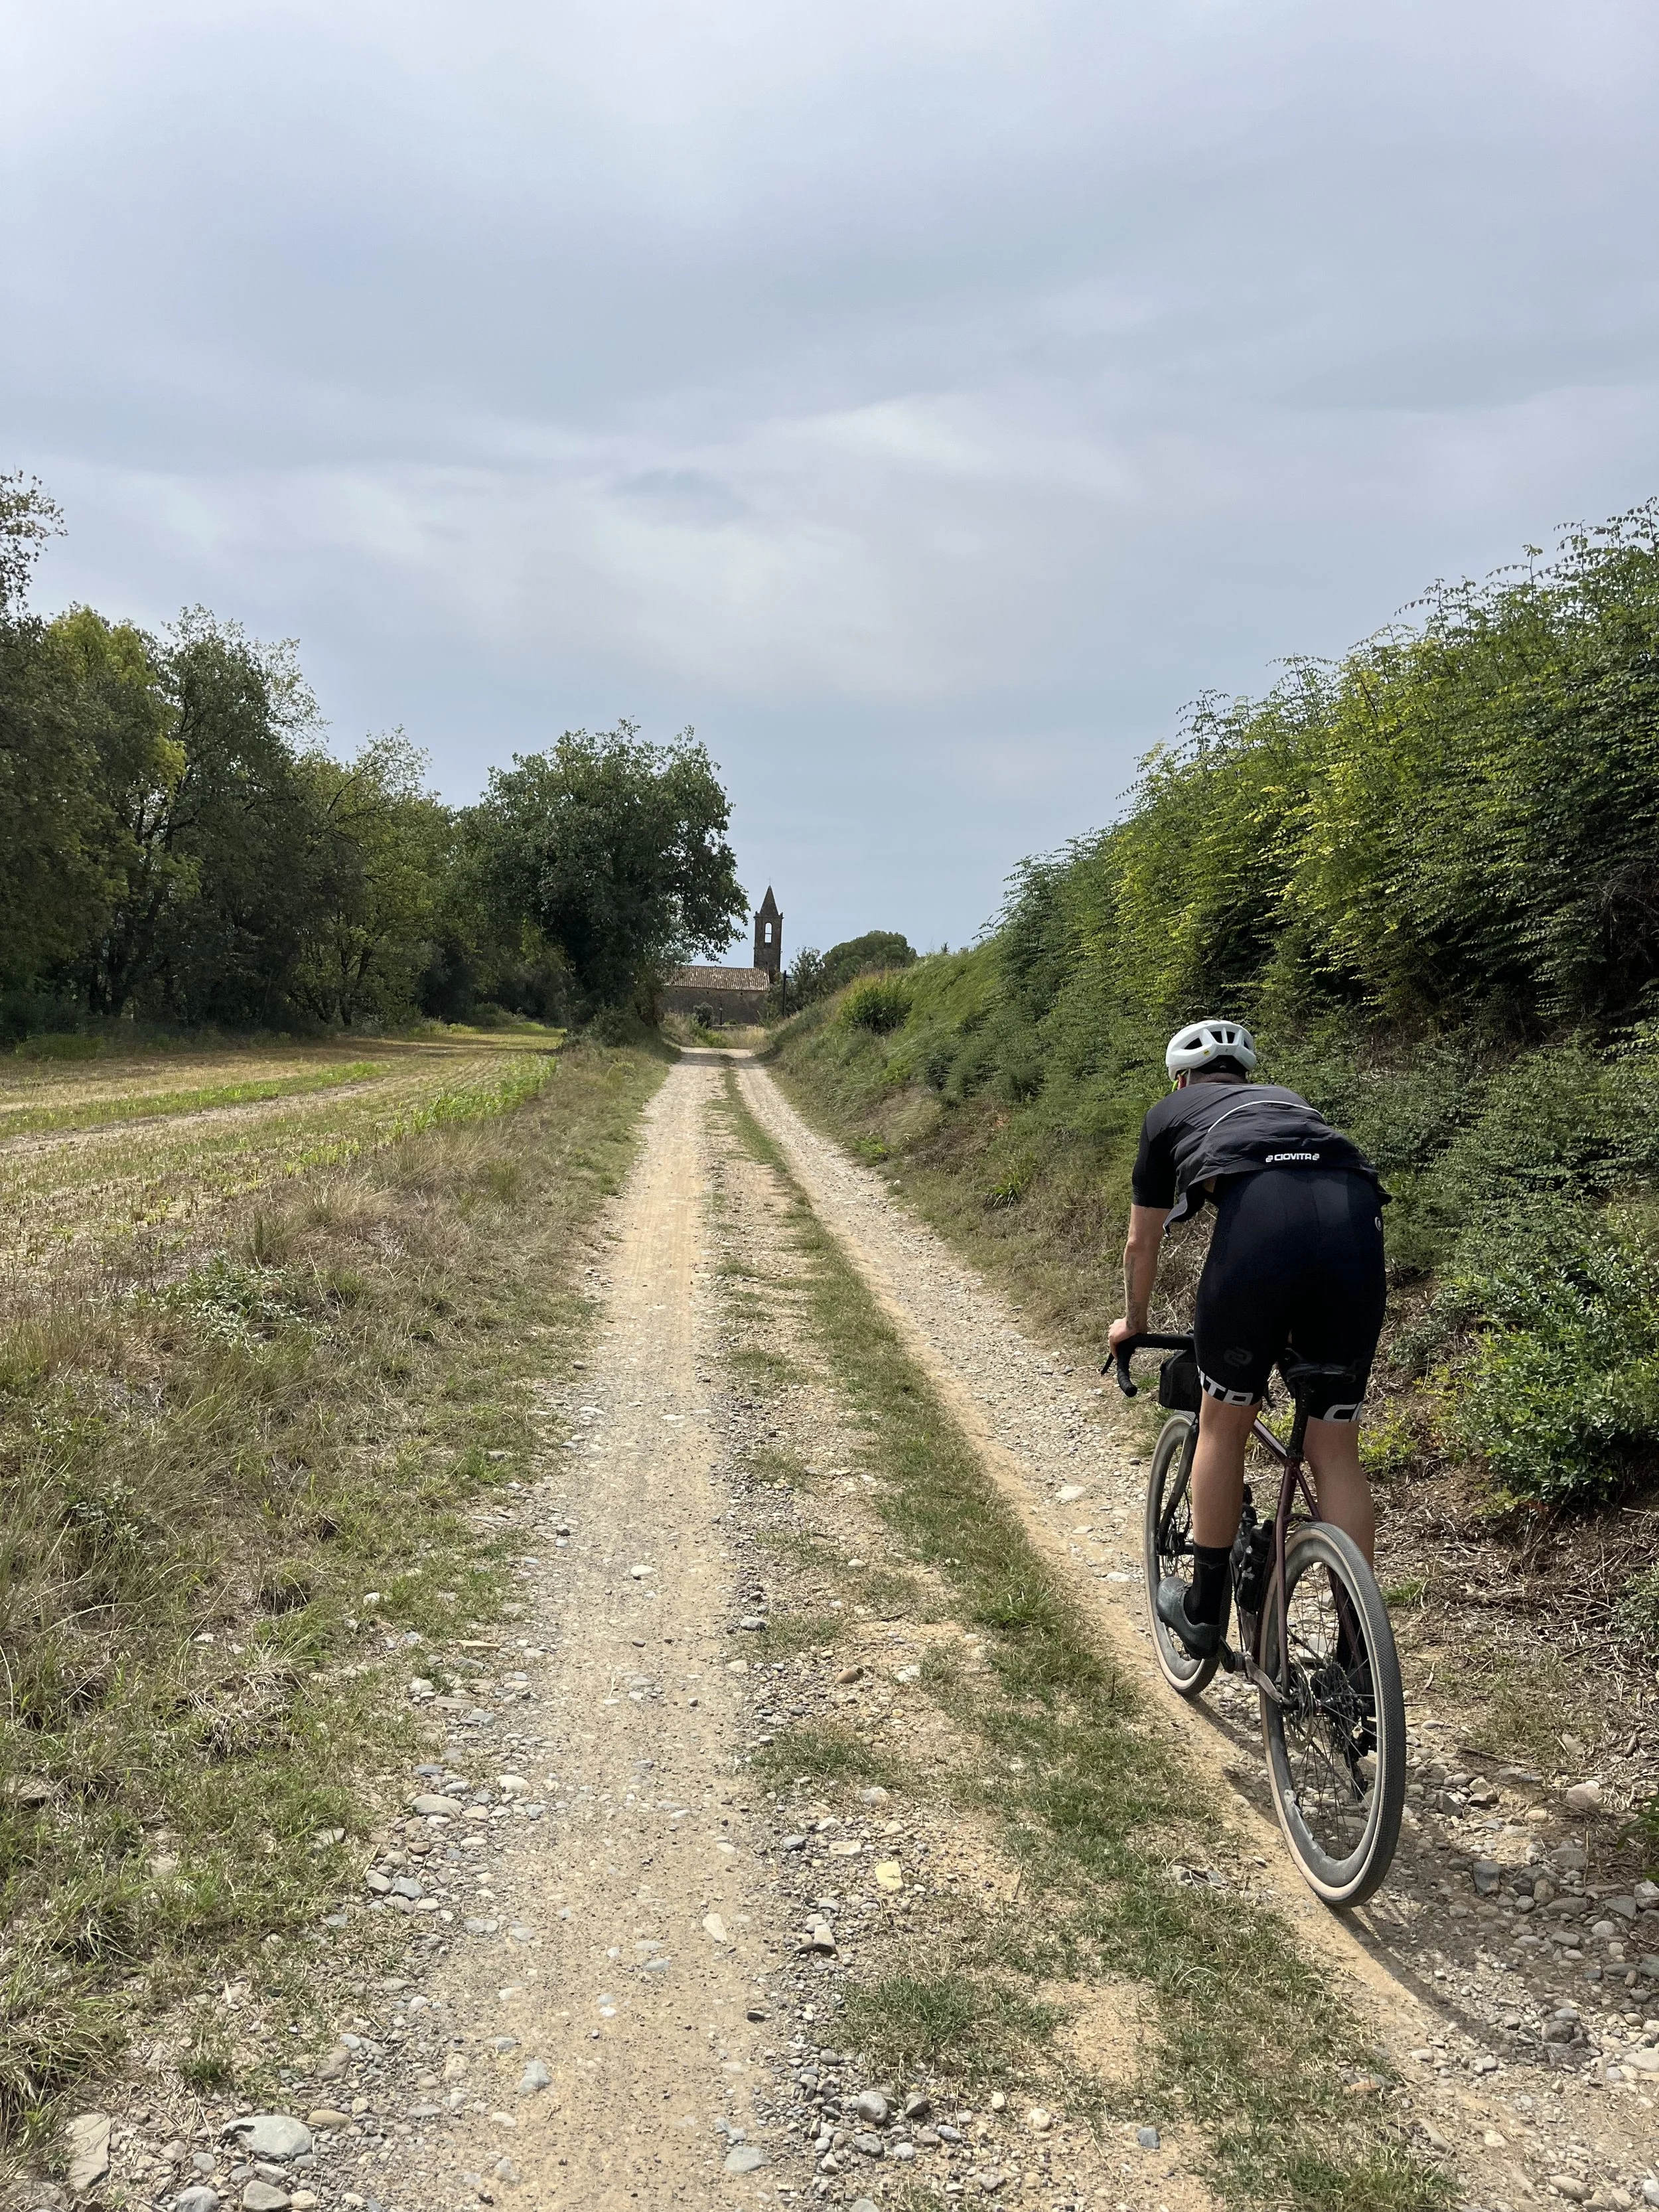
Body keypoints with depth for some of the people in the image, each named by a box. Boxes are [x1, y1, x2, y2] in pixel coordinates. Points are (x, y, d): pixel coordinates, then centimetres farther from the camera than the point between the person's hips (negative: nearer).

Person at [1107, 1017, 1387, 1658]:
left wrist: (1132, 1323, 55)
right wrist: (1290, 1325, 62)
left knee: (1223, 1424, 15)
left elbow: (1142, 1245, 37)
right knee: (1335, 1448, 13)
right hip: (1358, 1215, 4)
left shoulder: (1171, 1112, 32)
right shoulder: (1285, 1099, 42)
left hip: (1260, 1210, -4)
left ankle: (1202, 1609, 27)